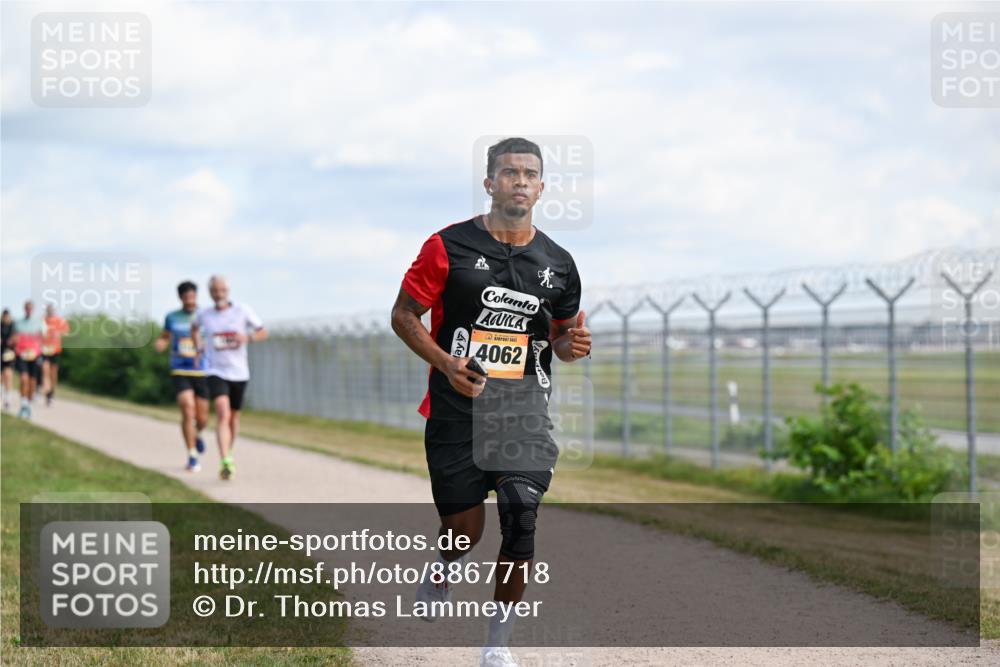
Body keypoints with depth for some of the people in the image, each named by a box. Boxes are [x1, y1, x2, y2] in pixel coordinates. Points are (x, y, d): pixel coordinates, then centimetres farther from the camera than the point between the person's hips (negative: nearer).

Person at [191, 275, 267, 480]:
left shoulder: (243, 311, -3)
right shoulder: (204, 314, 0)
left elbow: (263, 332, 2)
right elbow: (195, 328, 24)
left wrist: (248, 337, -17)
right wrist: (198, 346, 9)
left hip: (239, 373, 2)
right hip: (216, 373, -2)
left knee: (233, 417, 16)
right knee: (223, 415, -20)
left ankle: (228, 456, 38)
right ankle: (226, 463, -29)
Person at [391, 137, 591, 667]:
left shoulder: (557, 264, 7)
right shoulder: (449, 247, -4)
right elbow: (403, 315, 1)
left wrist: (572, 344, -5)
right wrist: (446, 363, -15)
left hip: (524, 412, 2)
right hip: (457, 412, -2)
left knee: (521, 522, -12)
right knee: (466, 530, 1)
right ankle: (444, 566, 40)